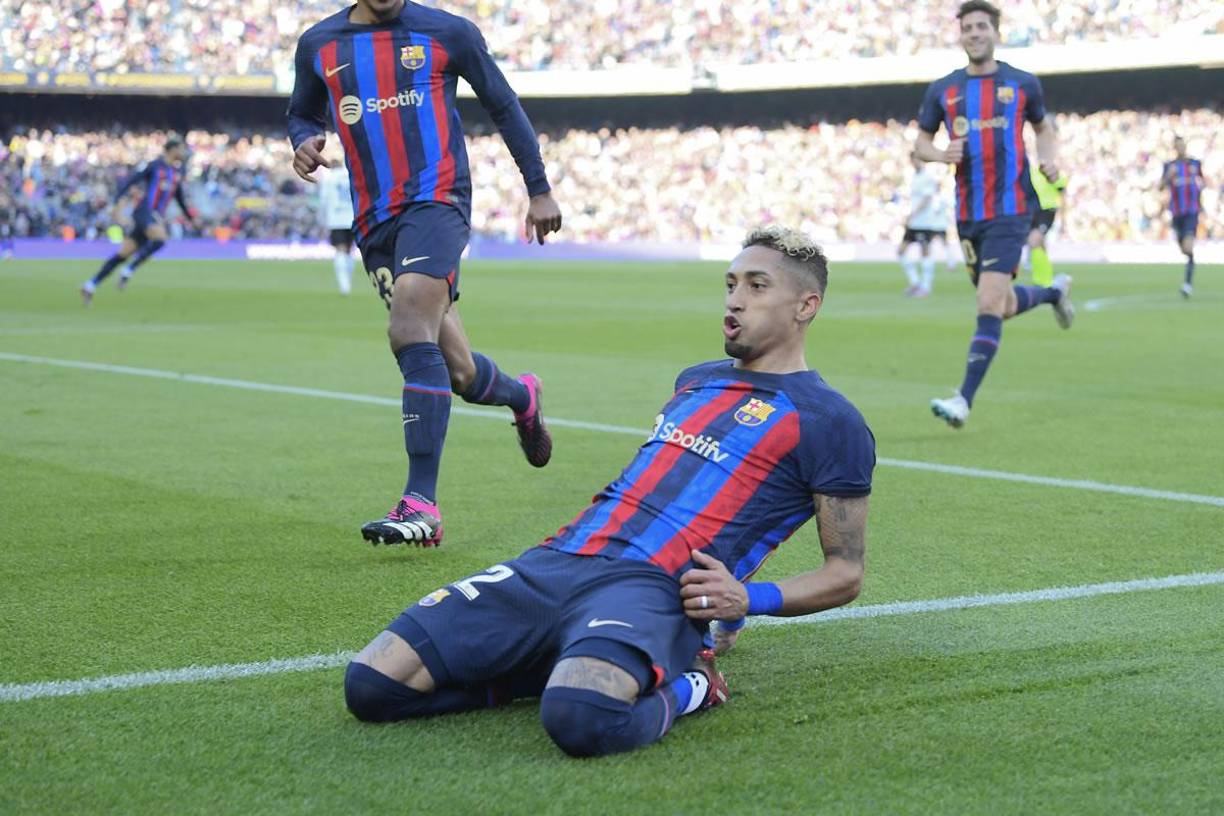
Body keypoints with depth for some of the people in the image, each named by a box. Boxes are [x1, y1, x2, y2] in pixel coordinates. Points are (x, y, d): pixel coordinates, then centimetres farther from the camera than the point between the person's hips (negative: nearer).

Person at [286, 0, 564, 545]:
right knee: (459, 373, 4)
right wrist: (304, 142, 2)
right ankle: (521, 397, 42)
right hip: (375, 222, 4)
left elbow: (503, 106, 14)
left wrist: (539, 190, 17)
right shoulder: (318, 45, 13)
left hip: (437, 198, -4)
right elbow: (301, 113, 27)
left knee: (410, 334, -26)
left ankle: (422, 505, -26)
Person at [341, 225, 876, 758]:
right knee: (369, 684, -11)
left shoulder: (828, 421, 6)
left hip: (651, 588, -7)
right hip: (554, 561, 7)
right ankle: (577, 672, 4)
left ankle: (680, 689, -8)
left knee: (581, 718, -41)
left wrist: (747, 599, -10)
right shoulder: (696, 379, 27)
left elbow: (846, 573, 5)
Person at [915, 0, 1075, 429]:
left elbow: (1043, 127, 19)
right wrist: (940, 154, -9)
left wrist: (1050, 157, -2)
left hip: (1011, 208, -3)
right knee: (1004, 306, 13)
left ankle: (965, 400, -15)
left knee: (989, 304, -16)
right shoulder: (942, 90, 7)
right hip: (968, 213, 4)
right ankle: (1055, 291, 46)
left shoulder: (1022, 84, 4)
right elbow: (920, 142, 13)